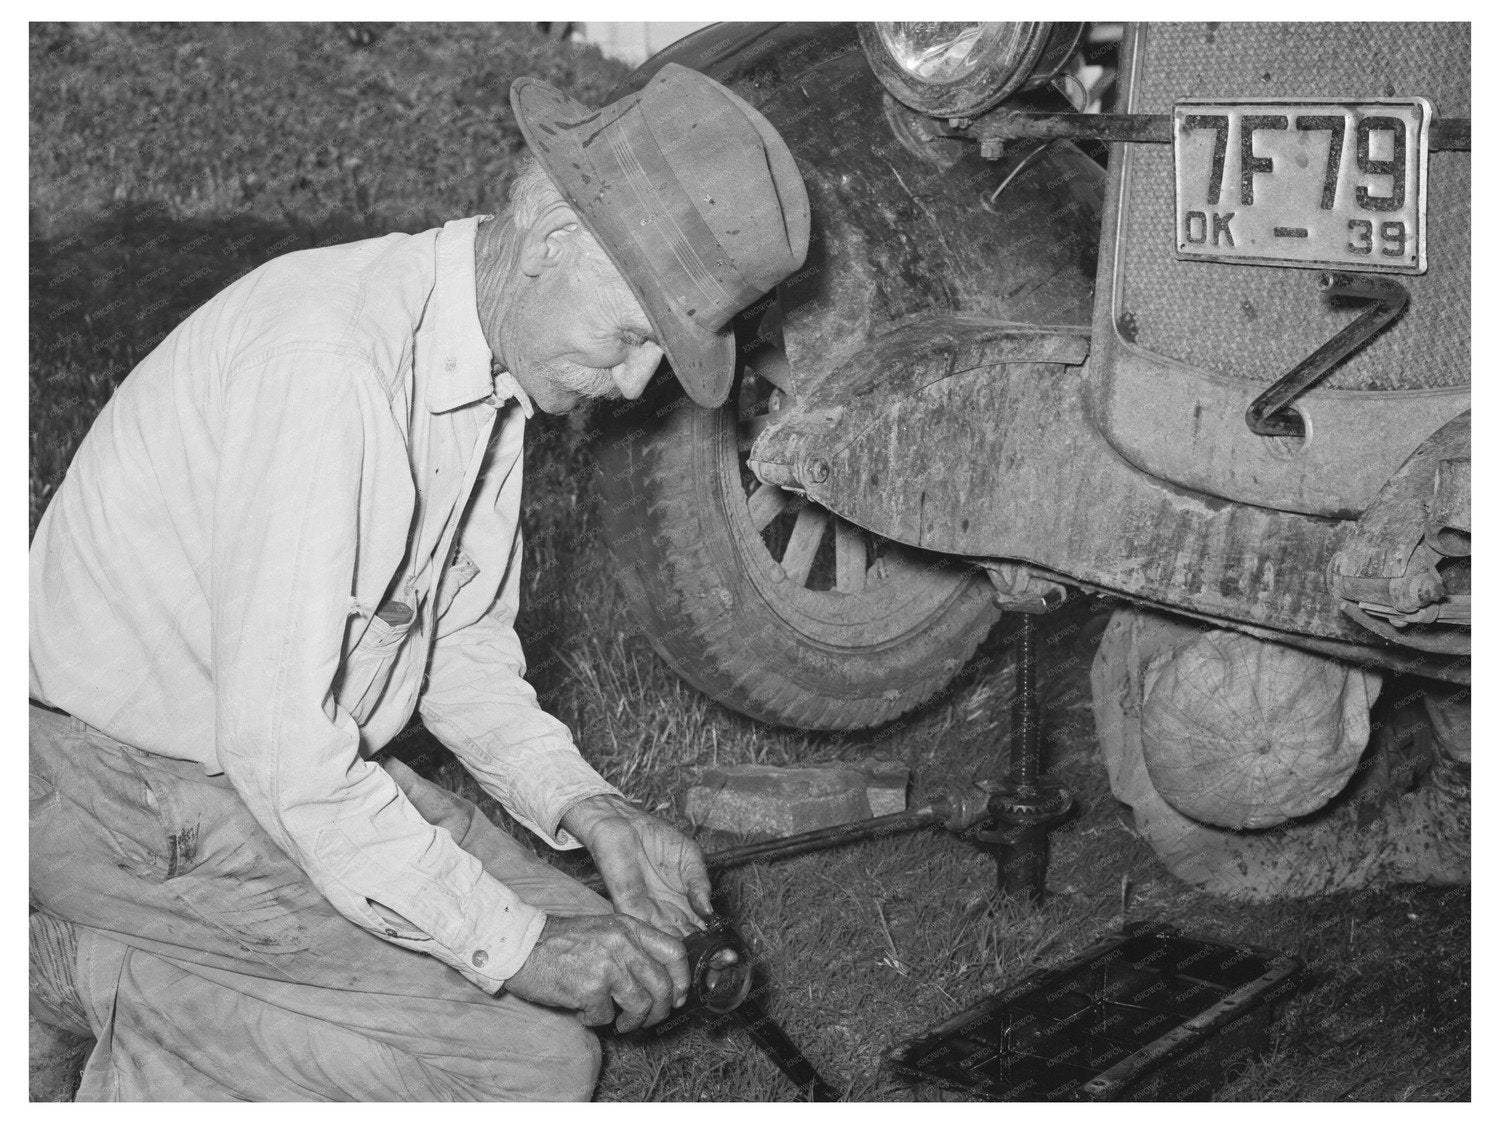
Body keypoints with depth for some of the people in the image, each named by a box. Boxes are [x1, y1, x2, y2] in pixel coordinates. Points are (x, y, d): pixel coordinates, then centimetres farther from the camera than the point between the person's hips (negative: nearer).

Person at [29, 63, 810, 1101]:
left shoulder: (495, 360, 3)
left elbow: (461, 646, 13)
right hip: (131, 792, -9)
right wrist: (513, 944, -23)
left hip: (307, 768, 9)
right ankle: (102, 969, -1)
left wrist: (587, 806, -3)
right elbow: (277, 742, -29)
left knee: (617, 956, 4)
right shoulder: (327, 351, -28)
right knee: (536, 1051, -16)